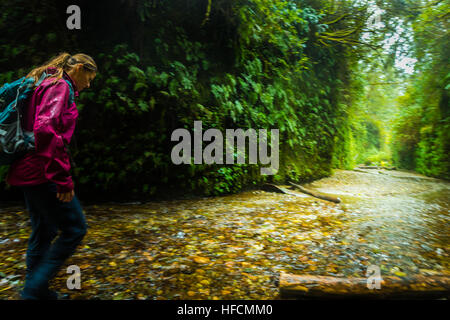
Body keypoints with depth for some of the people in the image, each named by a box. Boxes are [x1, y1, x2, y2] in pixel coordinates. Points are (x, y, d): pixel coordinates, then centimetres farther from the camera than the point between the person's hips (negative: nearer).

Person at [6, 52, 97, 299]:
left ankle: (35, 288, 31)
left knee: (43, 231, 18)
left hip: (28, 171, 11)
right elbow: (45, 129, -28)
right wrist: (63, 179, -26)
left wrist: (16, 168, 26)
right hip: (41, 173, -11)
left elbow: (30, 125, 24)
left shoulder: (45, 85, 19)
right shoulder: (59, 86, -12)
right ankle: (35, 288, 4)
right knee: (74, 229, -2)